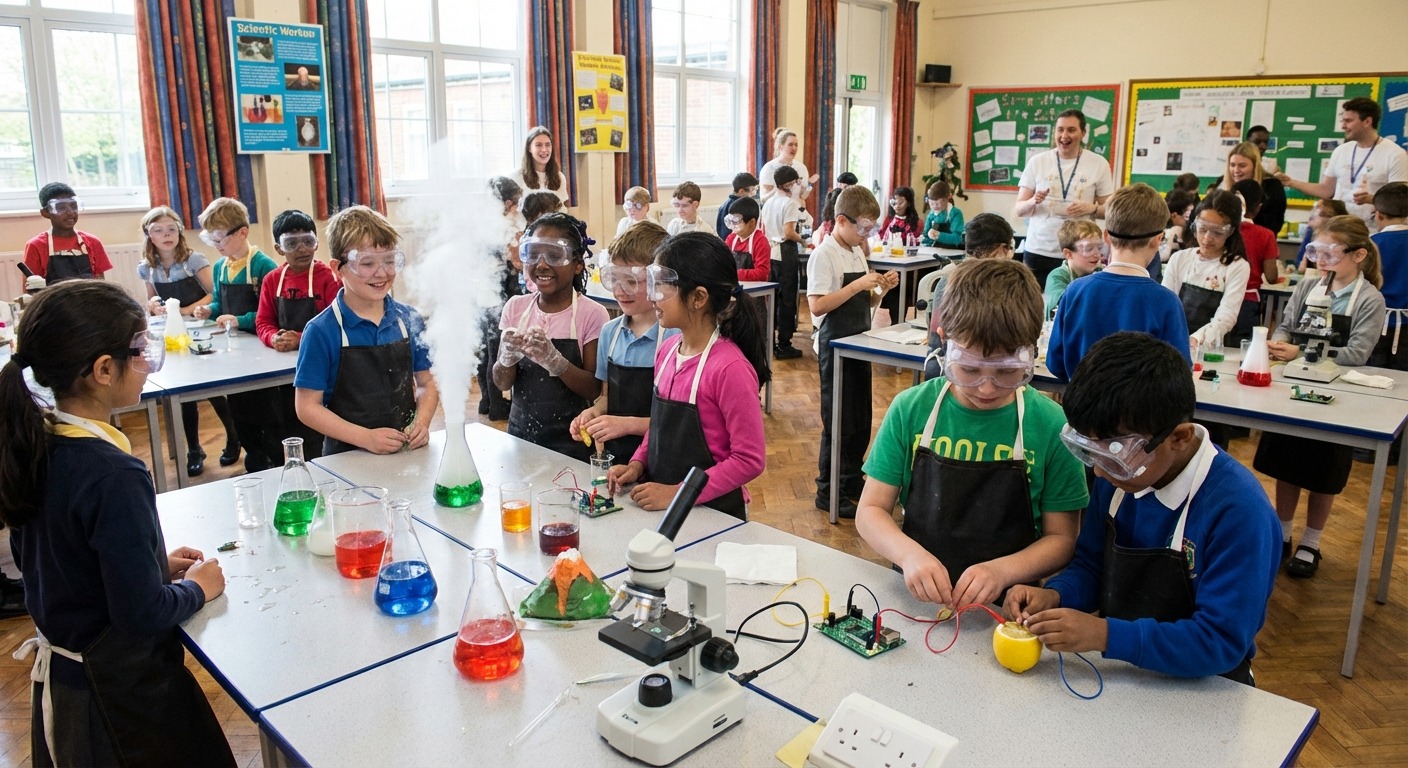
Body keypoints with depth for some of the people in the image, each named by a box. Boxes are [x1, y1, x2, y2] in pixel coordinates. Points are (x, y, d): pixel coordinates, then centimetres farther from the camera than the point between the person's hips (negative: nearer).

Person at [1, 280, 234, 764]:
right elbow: (143, 614, -26)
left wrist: (155, 563, 7)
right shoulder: (113, 477, -31)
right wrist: (197, 588, -8)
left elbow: (59, 561, 8)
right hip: (120, 694, -8)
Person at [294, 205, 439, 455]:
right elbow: (307, 406, -3)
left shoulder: (409, 319, 5)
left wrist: (421, 422, -5)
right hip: (348, 455, -2)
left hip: (406, 451, 2)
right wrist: (366, 438, -11)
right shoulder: (321, 331, -5)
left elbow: (427, 382, 13)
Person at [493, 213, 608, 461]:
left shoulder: (591, 314, -11)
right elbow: (502, 383, 1)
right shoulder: (515, 307, 0)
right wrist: (508, 357, -21)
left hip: (570, 441, -3)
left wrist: (554, 360, -28)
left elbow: (594, 390, -12)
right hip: (520, 433, 3)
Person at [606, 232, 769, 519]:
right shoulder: (667, 351, 1)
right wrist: (637, 464, -2)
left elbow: (750, 459, -21)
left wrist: (678, 494, -21)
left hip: (714, 511, -6)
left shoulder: (729, 367, -23)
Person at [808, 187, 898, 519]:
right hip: (835, 346, -8)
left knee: (861, 419, 15)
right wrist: (857, 285, -25)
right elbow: (817, 305, -23)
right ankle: (828, 491, 11)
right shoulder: (824, 255, -14)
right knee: (838, 421, -1)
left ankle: (852, 479, 31)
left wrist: (881, 288, -1)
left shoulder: (858, 253, 11)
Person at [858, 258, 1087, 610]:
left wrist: (1001, 570, -17)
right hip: (916, 596, 1)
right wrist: (909, 553, -19)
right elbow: (870, 510, 1)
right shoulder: (910, 409, -3)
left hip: (1005, 608, -1)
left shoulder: (1051, 425, -6)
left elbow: (1061, 538, 1)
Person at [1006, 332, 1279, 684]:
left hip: (1203, 690, -4)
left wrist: (1106, 635, -28)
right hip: (1117, 673, 4)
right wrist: (1054, 595, -11)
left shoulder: (1238, 510, -21)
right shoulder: (1117, 476, -2)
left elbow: (1222, 643, -21)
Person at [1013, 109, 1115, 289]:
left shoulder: (1099, 164, 3)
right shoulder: (1037, 161, 3)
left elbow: (1109, 210, 8)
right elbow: (1019, 210, 4)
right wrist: (1033, 202, -17)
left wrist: (1092, 208, -13)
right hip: (1038, 251, 0)